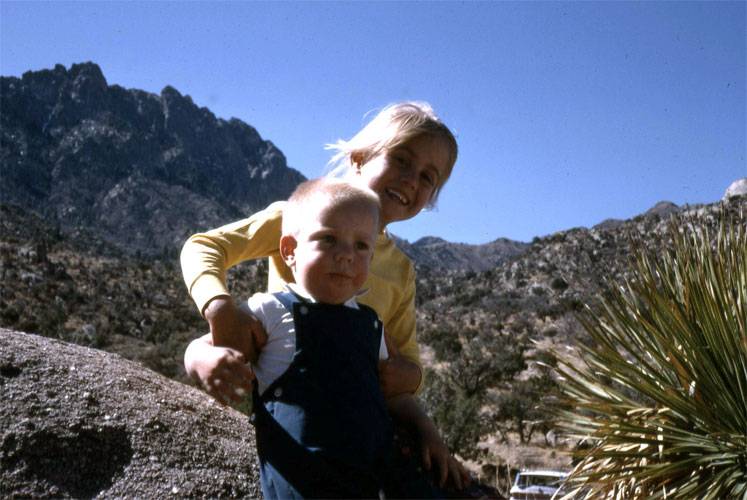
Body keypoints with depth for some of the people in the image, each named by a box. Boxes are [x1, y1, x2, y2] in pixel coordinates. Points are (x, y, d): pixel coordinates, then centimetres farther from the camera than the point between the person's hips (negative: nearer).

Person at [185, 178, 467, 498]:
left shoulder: (369, 323, 18)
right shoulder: (270, 312, 1)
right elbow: (198, 349, 2)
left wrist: (425, 430, 16)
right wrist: (207, 360, -21)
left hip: (381, 465, 6)